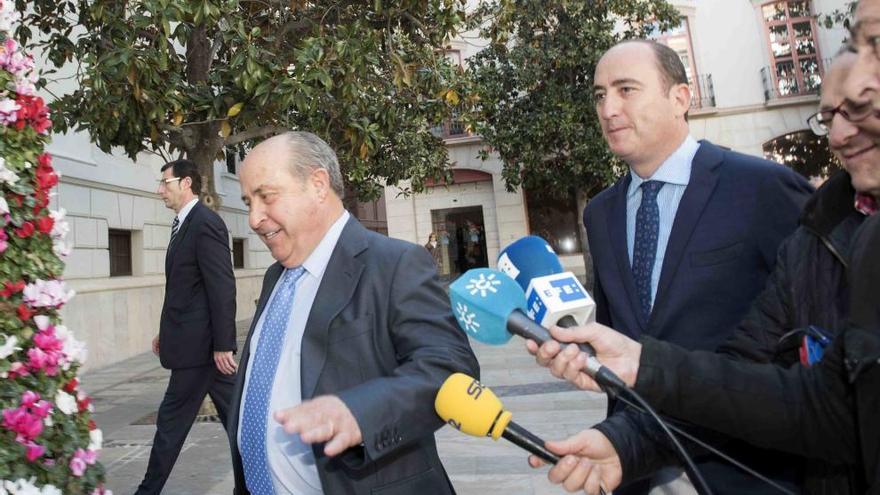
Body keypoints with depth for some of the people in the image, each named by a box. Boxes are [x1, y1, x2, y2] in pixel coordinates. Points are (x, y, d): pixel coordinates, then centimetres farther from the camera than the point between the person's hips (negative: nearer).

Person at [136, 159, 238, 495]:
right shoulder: (184, 224, 14)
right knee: (234, 413, 14)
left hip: (199, 342, -9)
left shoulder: (206, 223, -15)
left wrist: (223, 344, -21)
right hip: (195, 339, 9)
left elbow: (223, 287, -20)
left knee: (172, 420, 4)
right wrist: (166, 330, 18)